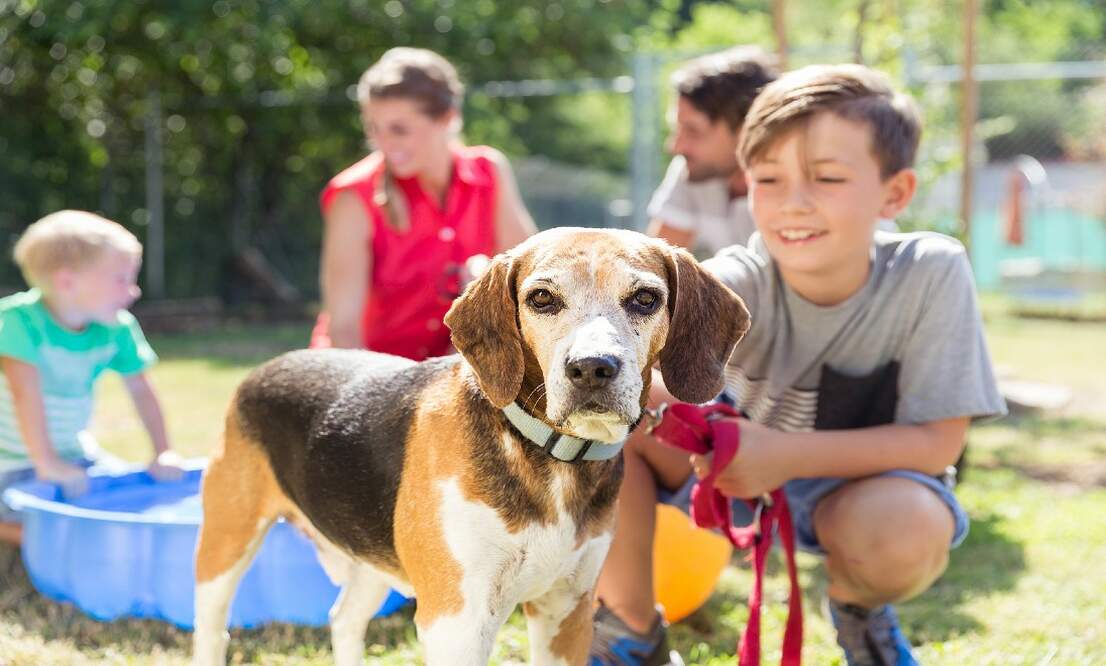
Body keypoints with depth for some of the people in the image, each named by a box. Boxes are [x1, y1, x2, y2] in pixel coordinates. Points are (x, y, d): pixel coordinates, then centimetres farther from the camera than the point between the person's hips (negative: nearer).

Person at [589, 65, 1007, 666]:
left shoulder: (931, 273, -24)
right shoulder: (745, 280, -23)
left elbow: (936, 441, -21)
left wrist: (787, 454, -31)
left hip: (859, 482, -1)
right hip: (741, 460, 2)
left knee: (911, 526, -38)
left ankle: (859, 608, 2)